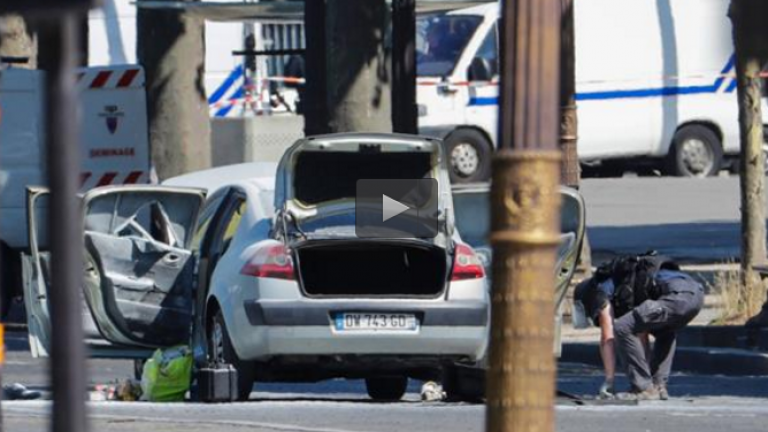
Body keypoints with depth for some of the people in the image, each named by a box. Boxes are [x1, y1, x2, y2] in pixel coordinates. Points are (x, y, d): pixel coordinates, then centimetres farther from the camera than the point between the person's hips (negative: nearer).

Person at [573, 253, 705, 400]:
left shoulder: (601, 290, 14)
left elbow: (608, 339, 8)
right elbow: (642, 336, 42)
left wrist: (609, 381, 12)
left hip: (676, 295, -9)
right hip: (695, 292, 9)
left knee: (622, 328, -4)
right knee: (665, 332, 35)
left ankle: (643, 388, -1)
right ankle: (658, 386, 23)